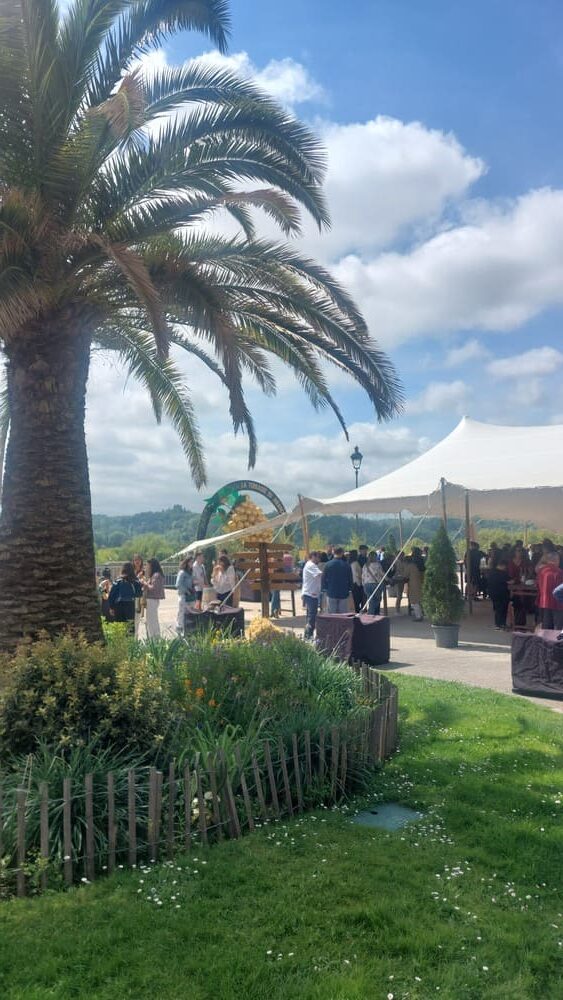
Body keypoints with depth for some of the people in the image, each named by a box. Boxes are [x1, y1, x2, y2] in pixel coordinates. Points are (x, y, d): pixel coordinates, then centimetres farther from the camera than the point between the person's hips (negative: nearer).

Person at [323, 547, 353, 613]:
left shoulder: (328, 564, -7)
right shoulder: (346, 565, -7)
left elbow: (324, 579, -1)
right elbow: (350, 579, 1)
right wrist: (349, 589, 16)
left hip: (331, 593, 0)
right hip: (343, 593, 0)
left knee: (332, 614, 7)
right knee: (343, 615, 7)